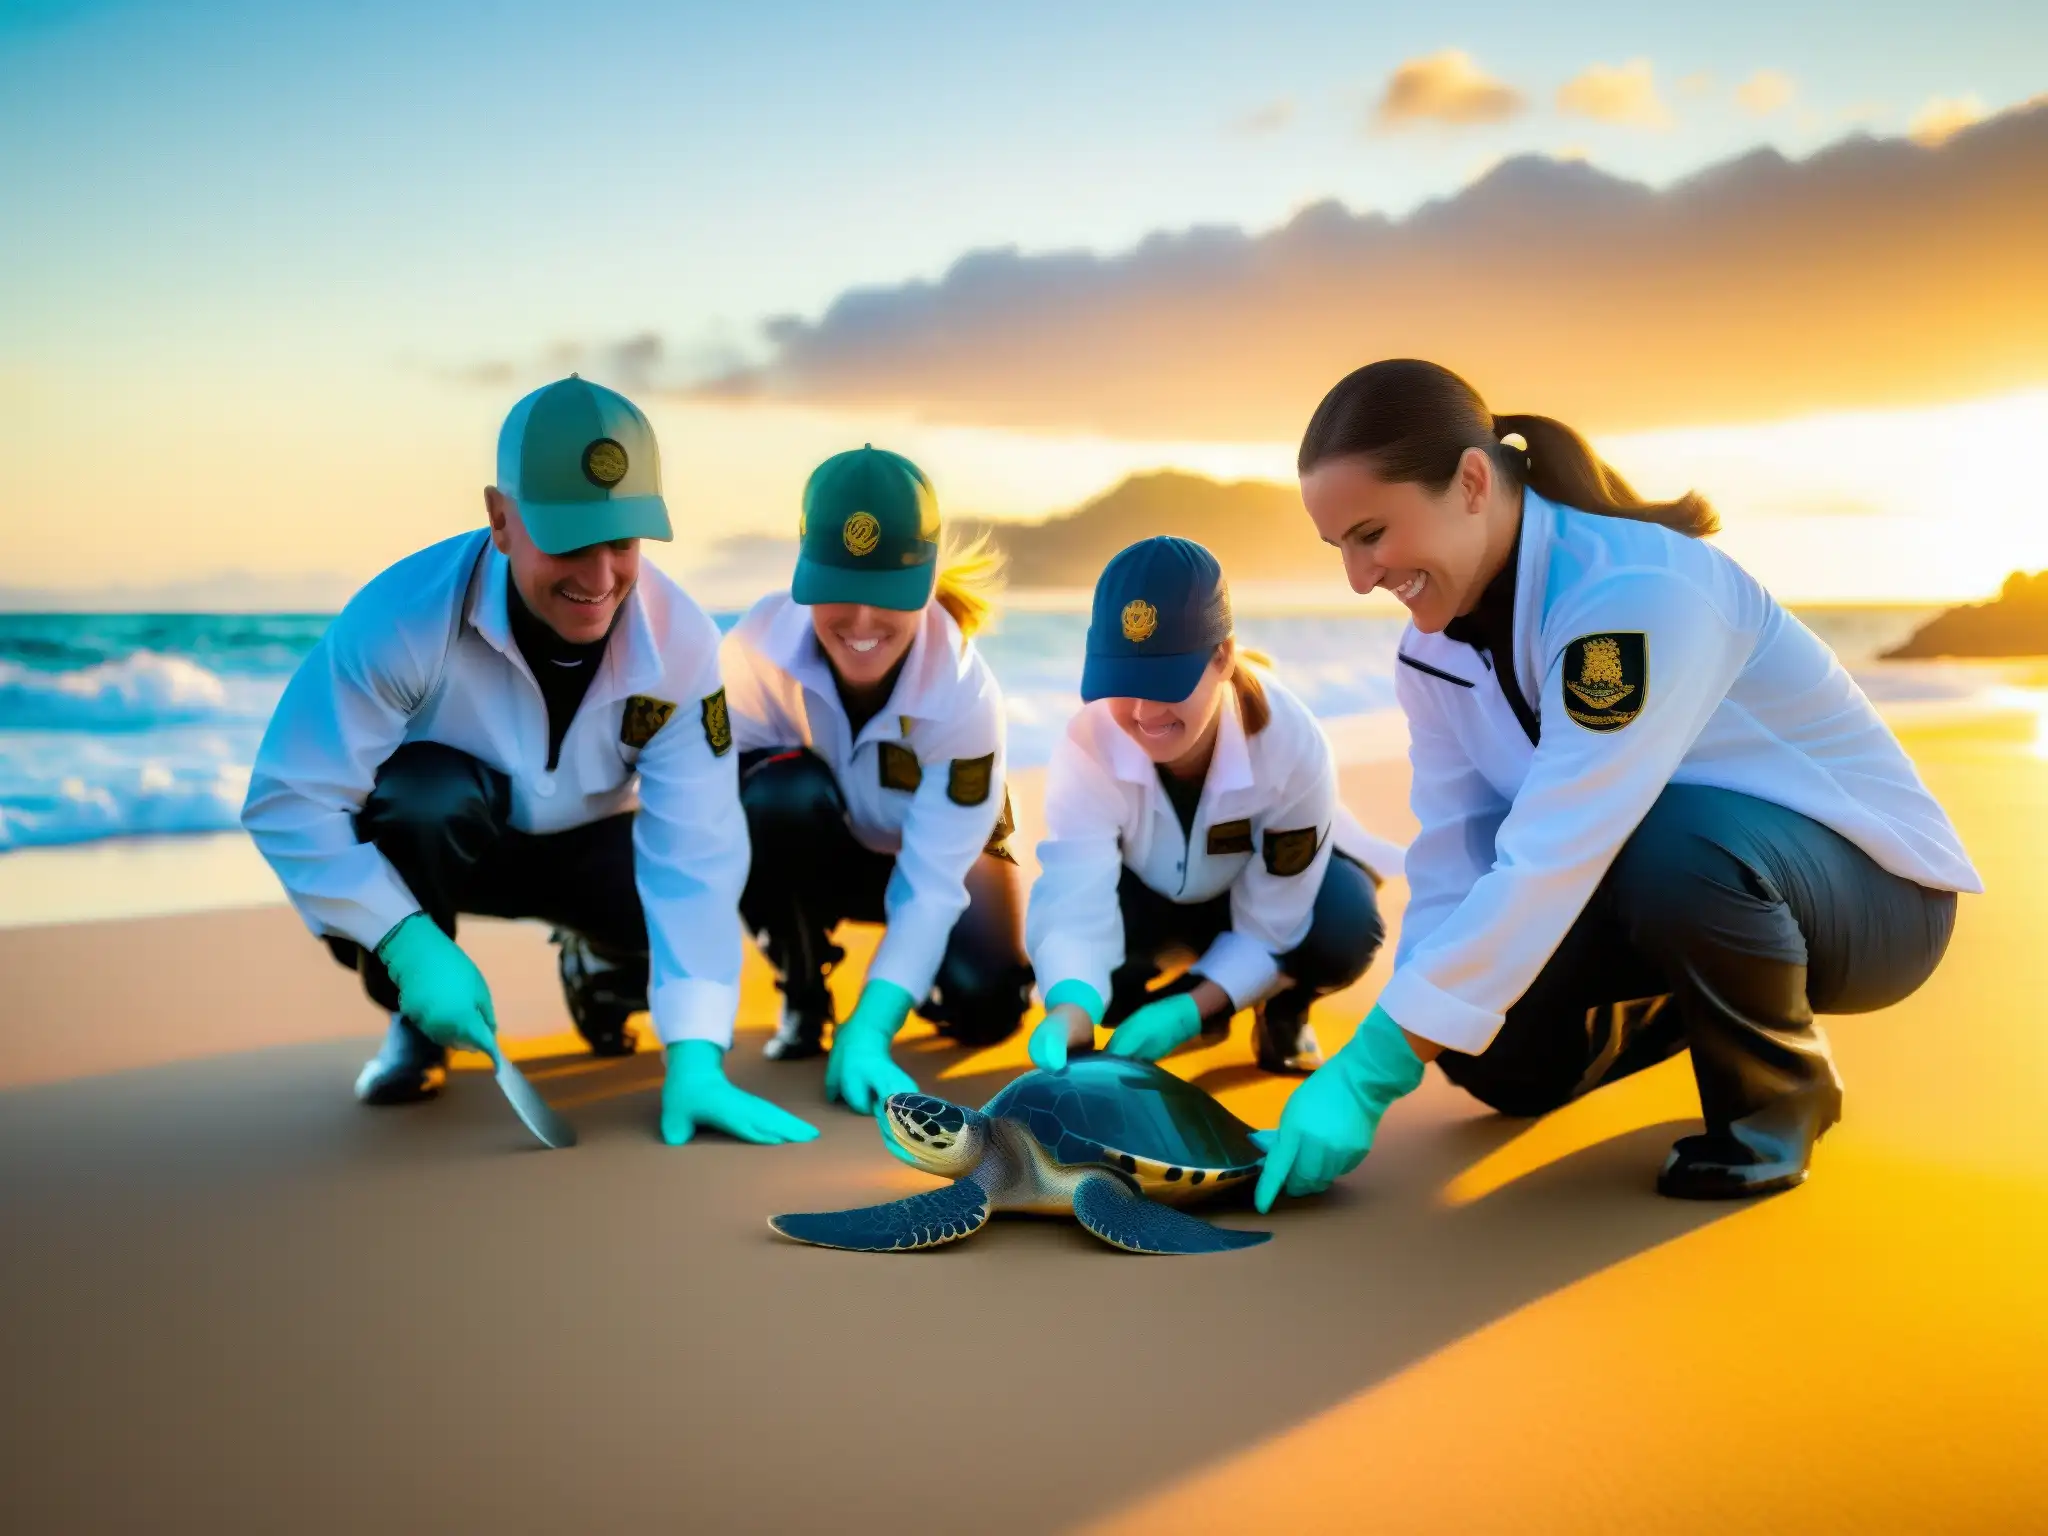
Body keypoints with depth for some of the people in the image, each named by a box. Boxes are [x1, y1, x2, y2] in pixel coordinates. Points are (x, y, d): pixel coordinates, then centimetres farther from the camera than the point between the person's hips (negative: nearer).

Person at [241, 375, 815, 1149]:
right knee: (427, 792, -35)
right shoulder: (407, 614, -32)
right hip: (438, 843, -2)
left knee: (676, 903, -27)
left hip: (582, 849, 2)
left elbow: (695, 855, -29)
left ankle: (597, 967, 13)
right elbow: (288, 802, -30)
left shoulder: (679, 642, -26)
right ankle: (417, 1024, -7)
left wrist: (695, 1057, -37)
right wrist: (410, 943, -38)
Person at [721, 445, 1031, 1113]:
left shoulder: (966, 694, -33)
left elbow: (931, 885, -34)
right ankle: (802, 997, -9)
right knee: (783, 792, -35)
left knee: (981, 1004, -26)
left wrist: (868, 1031, -46)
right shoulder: (756, 650, -31)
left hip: (933, 851, 0)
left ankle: (900, 985, 13)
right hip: (810, 853, 0)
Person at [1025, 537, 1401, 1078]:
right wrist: (1071, 1011, -64)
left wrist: (1187, 1009, -44)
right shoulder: (1087, 744, -34)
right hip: (1150, 895, 1)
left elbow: (1271, 928, -29)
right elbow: (1076, 903, -43)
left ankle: (1283, 1009, 1)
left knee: (1342, 928, -35)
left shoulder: (1293, 744, -35)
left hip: (1274, 883, -1)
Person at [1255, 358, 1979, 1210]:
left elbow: (1553, 858, -38)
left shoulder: (1639, 592, -33)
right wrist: (1382, 1056, -24)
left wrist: (1369, 1072, -38)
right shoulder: (1433, 645, -7)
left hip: (1870, 884, -7)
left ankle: (1778, 1093, -7)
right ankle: (1697, 1007, 22)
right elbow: (1455, 859, -9)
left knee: (1670, 847, -38)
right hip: (1667, 884, 8)